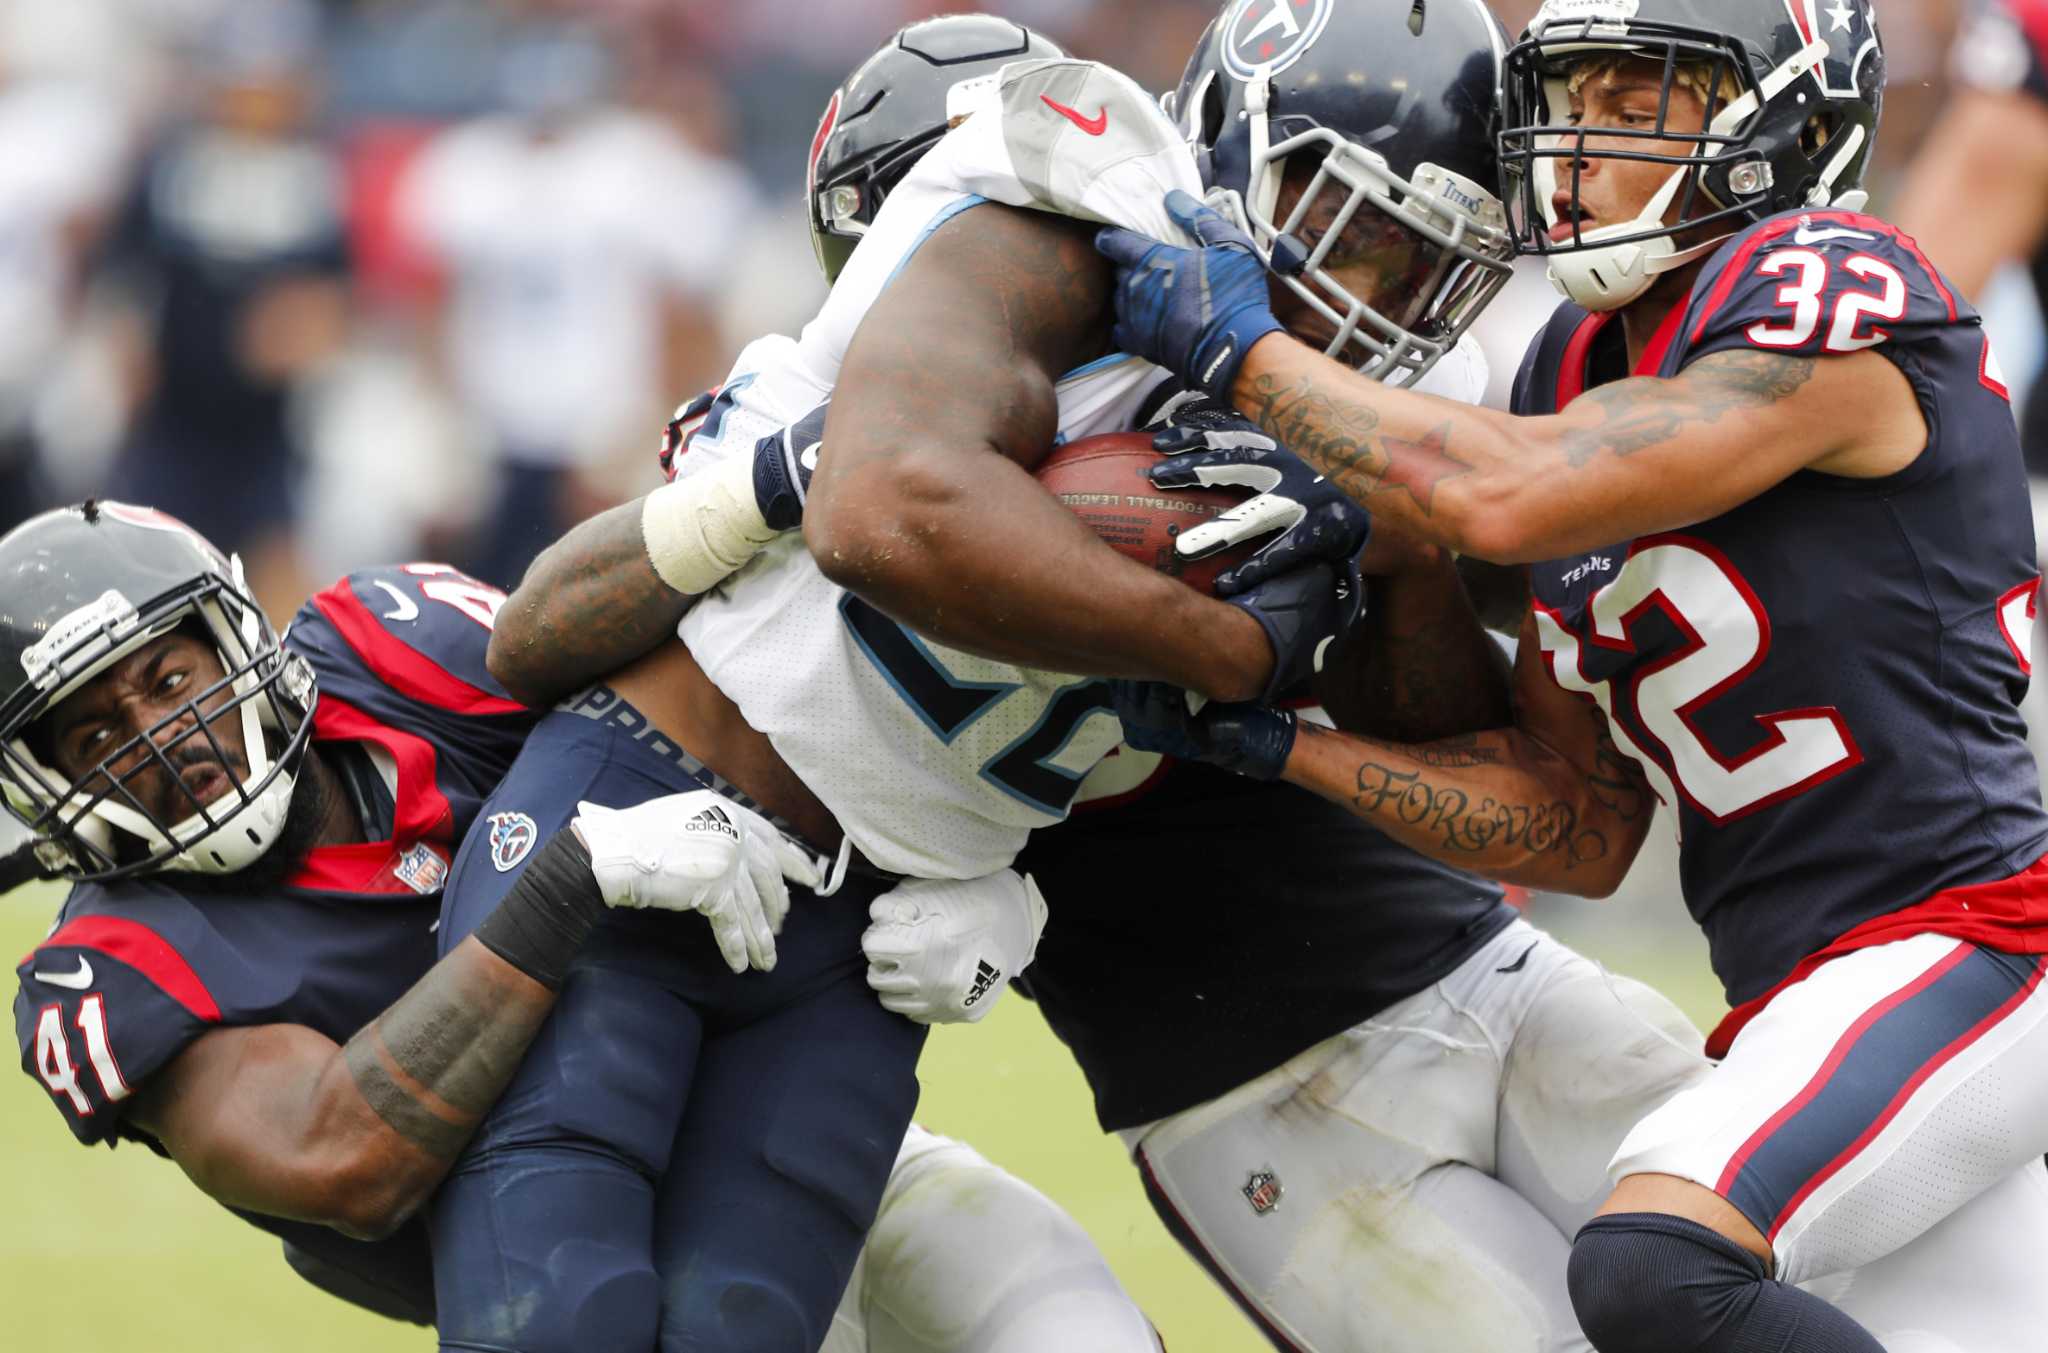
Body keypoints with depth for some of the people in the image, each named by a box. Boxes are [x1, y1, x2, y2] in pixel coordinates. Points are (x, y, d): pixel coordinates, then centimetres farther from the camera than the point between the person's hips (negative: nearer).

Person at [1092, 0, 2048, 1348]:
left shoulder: (1831, 291, -12)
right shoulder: (1584, 366, 13)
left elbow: (1506, 498, -23)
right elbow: (1585, 828, 13)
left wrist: (1245, 349, -11)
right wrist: (1276, 743, 3)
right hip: (1808, 987, 10)